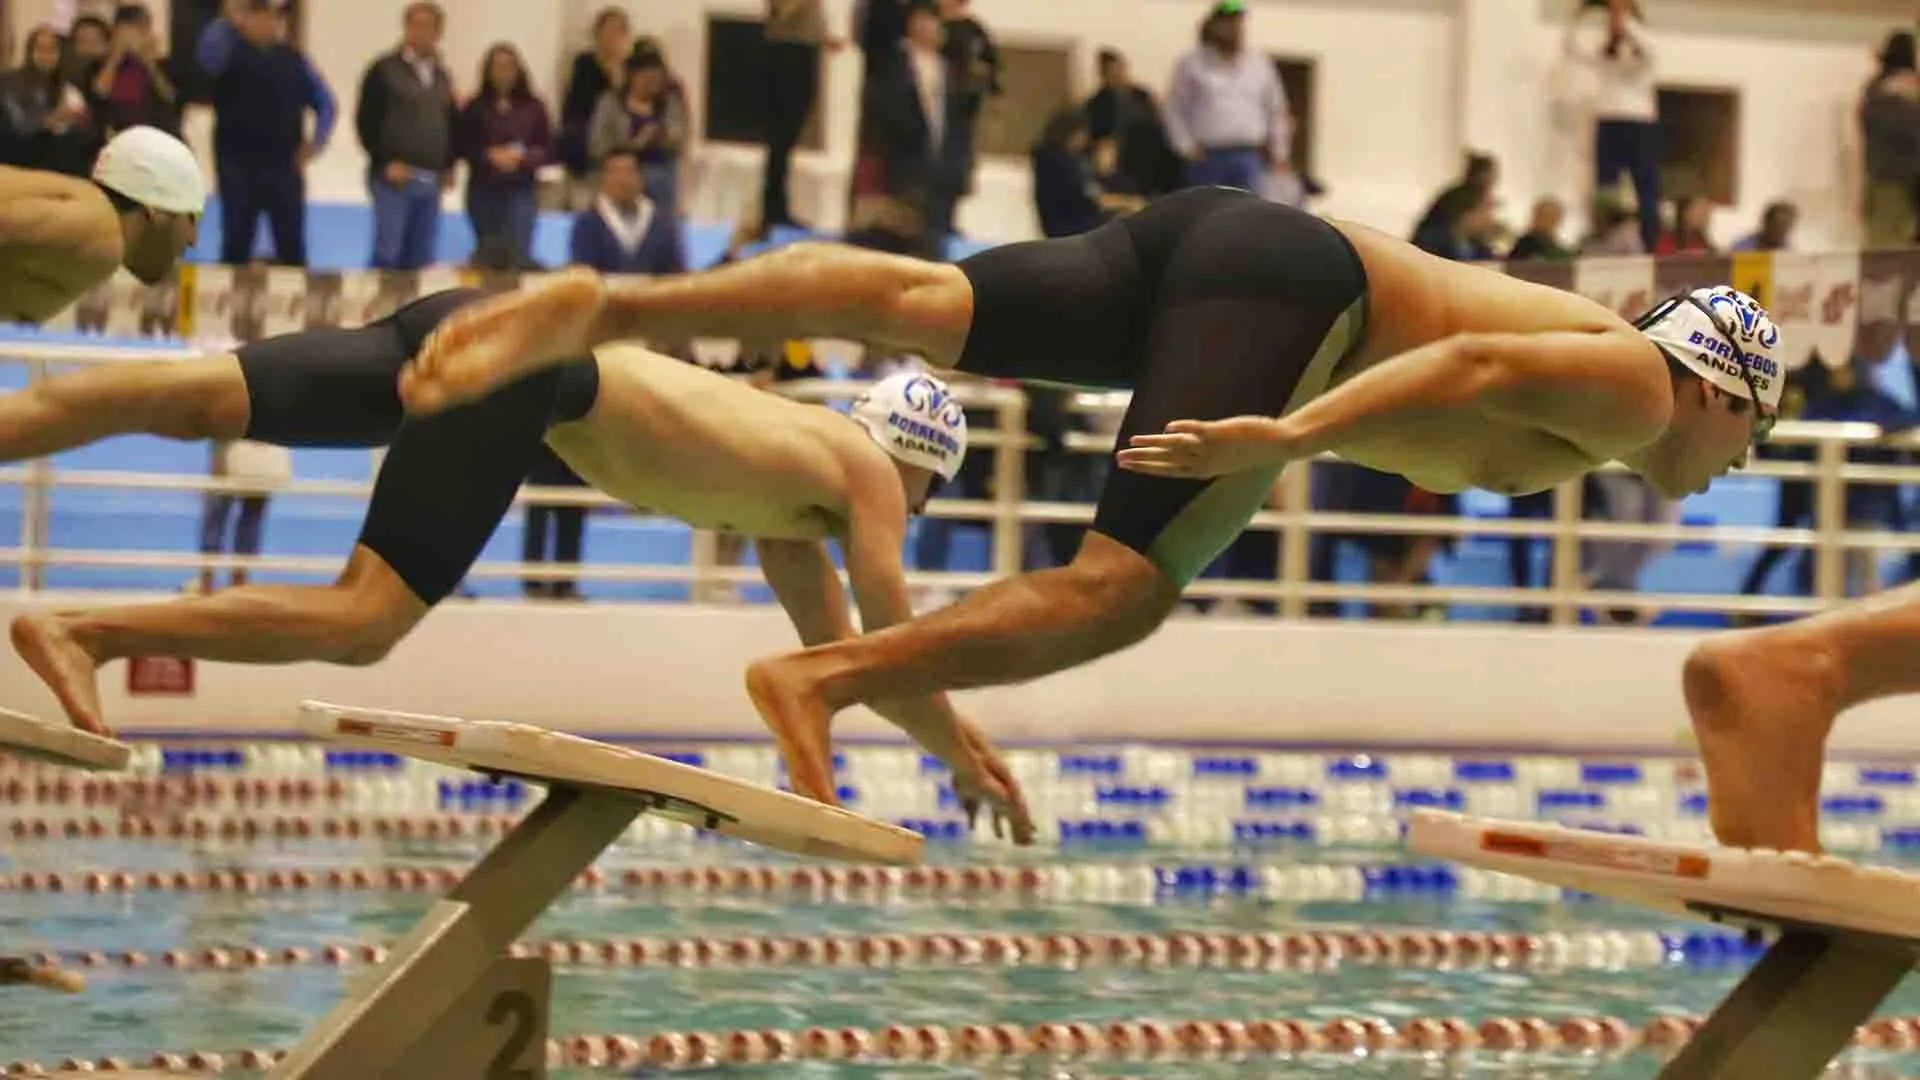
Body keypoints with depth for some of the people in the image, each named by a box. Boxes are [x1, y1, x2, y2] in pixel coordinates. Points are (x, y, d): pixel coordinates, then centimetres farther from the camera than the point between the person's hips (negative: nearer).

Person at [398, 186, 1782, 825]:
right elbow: (1473, 365, -15)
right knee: (1119, 593, -17)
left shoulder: (1577, 347, 31)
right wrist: (1294, 434, -24)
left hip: (1220, 238, 8)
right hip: (1285, 285, -8)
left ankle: (607, 305, -25)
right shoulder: (1636, 397, 2)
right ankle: (823, 681, -31)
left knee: (917, 303, -9)